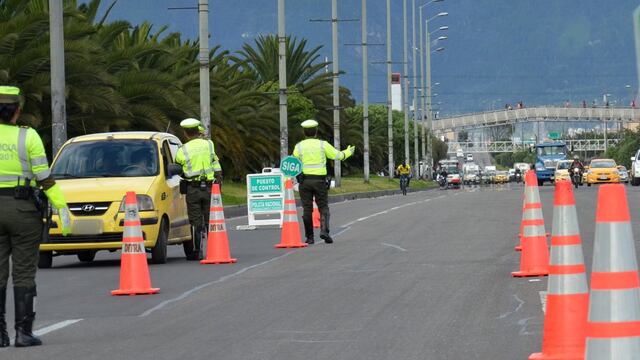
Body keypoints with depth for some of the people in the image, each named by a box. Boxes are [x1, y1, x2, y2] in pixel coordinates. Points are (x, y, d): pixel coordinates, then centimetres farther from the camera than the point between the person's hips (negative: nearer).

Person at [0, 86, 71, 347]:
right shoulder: (28, 137, -6)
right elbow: (45, 178, -8)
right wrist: (62, 208, -4)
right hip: (23, 209, -2)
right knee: (23, 273, 3)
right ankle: (23, 332, -1)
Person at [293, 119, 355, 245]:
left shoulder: (299, 146, 2)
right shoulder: (323, 145, 0)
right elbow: (337, 155, 9)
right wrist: (348, 152, 26)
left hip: (304, 180, 1)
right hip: (319, 180, -1)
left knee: (307, 209, 5)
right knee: (323, 207, 5)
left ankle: (309, 237, 5)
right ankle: (324, 230, -16)